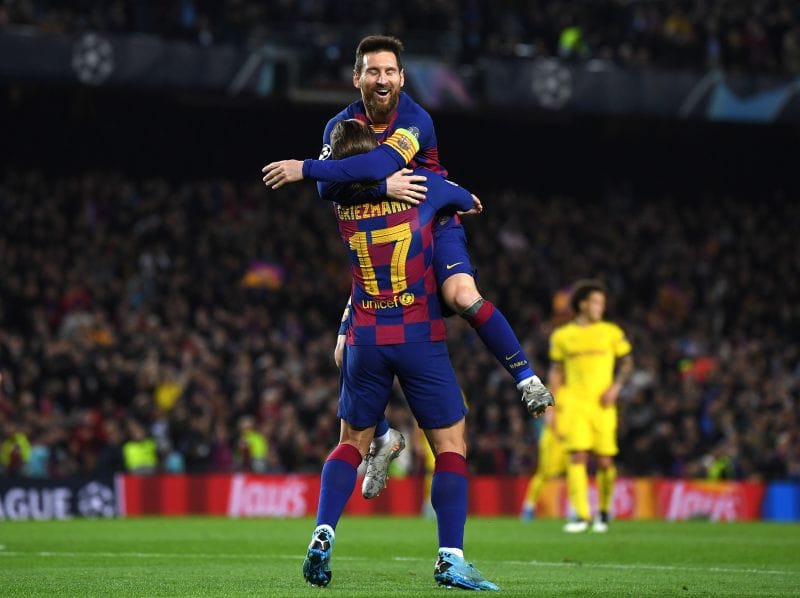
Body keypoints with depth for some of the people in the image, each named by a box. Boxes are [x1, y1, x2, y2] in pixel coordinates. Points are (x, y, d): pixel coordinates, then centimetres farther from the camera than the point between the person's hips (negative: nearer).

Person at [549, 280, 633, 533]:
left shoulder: (611, 333, 8)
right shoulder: (562, 336, 8)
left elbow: (626, 362, 12)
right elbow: (556, 372, 14)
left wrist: (616, 386, -5)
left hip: (602, 405, 0)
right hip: (574, 404, 0)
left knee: (605, 462, -1)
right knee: (577, 456, -14)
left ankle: (603, 512, 21)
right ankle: (581, 515, -15)